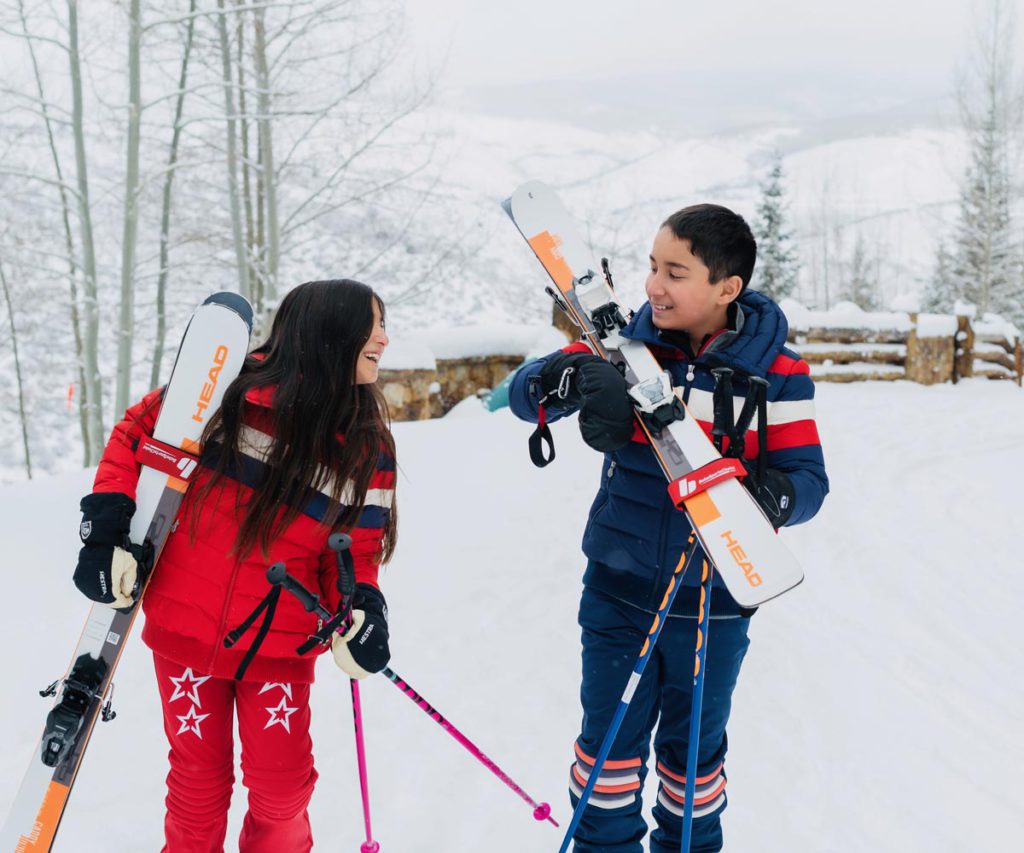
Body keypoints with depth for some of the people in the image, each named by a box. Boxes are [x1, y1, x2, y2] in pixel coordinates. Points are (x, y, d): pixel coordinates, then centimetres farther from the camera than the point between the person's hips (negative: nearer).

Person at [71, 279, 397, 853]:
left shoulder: (367, 447, -2)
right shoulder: (232, 387, -11)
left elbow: (357, 546, 1)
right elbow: (139, 431, -2)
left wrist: (363, 607, -19)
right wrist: (107, 525, -11)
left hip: (281, 643, 2)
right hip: (184, 627, -1)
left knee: (281, 788, 4)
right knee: (198, 782, 11)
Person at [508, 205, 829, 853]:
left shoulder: (776, 371, -10)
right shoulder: (627, 343, -7)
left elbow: (807, 477, -11)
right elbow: (525, 393, -12)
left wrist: (771, 494, -34)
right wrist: (577, 375, -34)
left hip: (713, 602, -1)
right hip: (618, 588, 1)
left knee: (694, 747, 18)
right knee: (609, 738, 12)